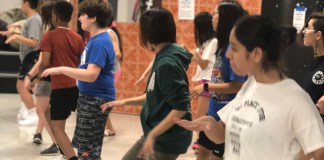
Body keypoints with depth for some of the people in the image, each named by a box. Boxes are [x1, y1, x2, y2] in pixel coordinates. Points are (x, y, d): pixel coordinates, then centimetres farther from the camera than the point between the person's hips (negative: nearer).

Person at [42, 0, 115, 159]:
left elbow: (91, 75, -30)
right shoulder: (95, 39, 11)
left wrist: (61, 70, -25)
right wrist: (64, 70, 16)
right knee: (84, 145, 22)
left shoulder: (100, 42, -21)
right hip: (89, 98, 10)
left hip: (96, 101, -10)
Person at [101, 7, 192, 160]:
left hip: (168, 138, -10)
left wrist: (152, 135, -25)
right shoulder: (162, 58, 6)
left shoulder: (167, 63, -24)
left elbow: (181, 107, -27)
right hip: (157, 133, 10)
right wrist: (125, 101, 13)